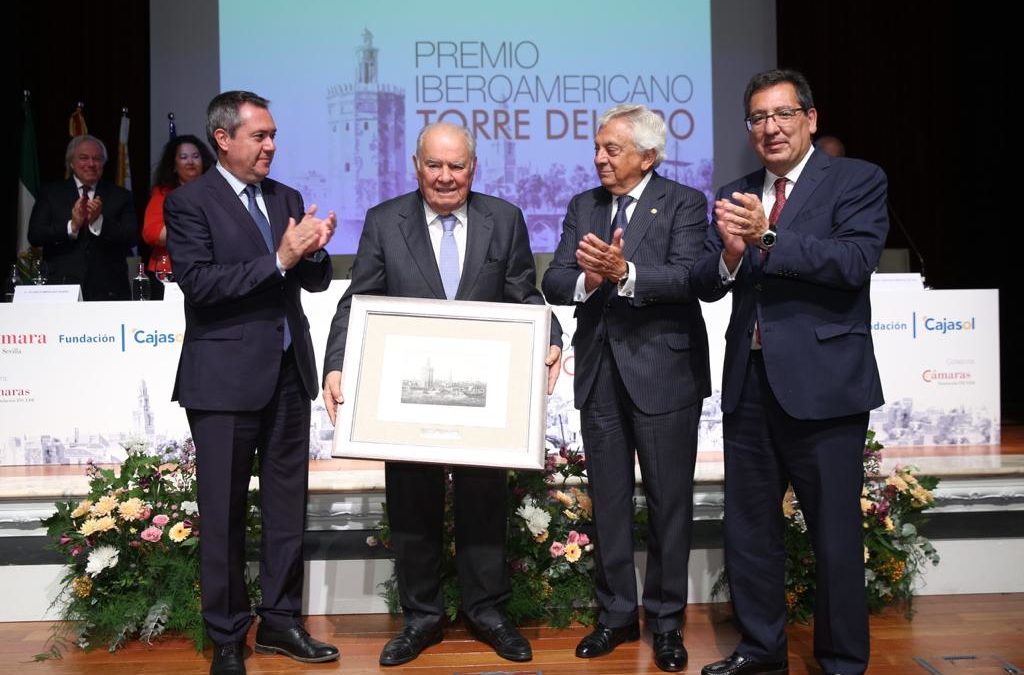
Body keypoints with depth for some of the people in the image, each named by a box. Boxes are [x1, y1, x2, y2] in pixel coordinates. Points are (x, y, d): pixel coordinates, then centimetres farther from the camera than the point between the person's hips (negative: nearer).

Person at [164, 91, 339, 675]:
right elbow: (199, 282, -17)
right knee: (225, 513, 4)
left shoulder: (287, 199, 12)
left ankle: (281, 621, 26)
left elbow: (315, 281, 11)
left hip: (288, 372, 6)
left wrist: (314, 251, -11)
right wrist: (278, 259, -22)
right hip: (226, 379, -6)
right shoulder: (190, 202, -5)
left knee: (288, 505, 12)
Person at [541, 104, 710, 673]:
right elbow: (554, 282, 0)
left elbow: (687, 277, -19)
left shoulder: (683, 203, -3)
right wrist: (587, 280, -22)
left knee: (670, 501, 5)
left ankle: (667, 621, 20)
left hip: (663, 370, -4)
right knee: (608, 500, 12)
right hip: (600, 372, 4)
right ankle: (617, 614, 26)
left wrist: (625, 272, -34)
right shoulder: (582, 207, 10)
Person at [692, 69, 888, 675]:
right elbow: (706, 286, 4)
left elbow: (856, 260, -18)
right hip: (750, 382, 5)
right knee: (748, 530, 15)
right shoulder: (735, 196, 12)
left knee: (837, 535, 5)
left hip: (823, 384, -5)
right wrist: (729, 255, -17)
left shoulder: (858, 181, -1)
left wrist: (768, 237, -26)